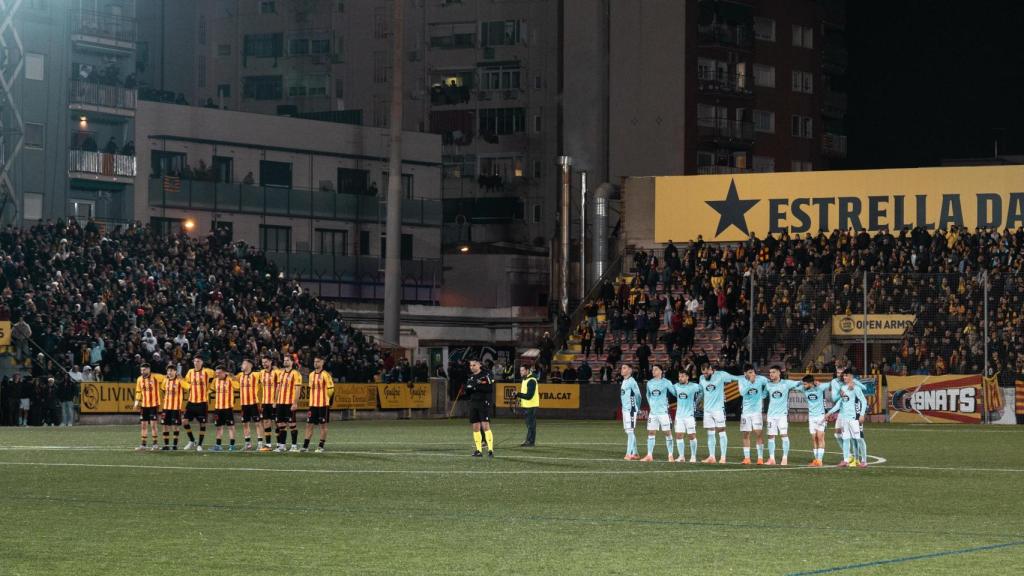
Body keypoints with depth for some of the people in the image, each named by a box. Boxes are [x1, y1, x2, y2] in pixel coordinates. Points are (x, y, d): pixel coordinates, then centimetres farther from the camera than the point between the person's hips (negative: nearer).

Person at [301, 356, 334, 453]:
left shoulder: (325, 375, -8)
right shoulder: (311, 374, 12)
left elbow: (331, 389, -8)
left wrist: (325, 399, -1)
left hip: (323, 404, -6)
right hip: (313, 404, 6)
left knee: (323, 425, 1)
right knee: (309, 424, 4)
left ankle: (321, 446, 6)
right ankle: (305, 445, 7)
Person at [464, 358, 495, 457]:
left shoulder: (485, 375, -4)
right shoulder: (470, 377, 16)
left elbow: (491, 389, -14)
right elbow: (467, 393, 19)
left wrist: (477, 387, -20)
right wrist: (468, 389, -4)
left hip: (484, 403, -7)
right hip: (473, 404, 7)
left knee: (485, 426, -13)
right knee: (475, 427, 5)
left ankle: (490, 450, -13)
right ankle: (478, 450, 10)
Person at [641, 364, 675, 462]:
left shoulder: (666, 383, -6)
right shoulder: (649, 383, 10)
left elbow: (675, 392, -3)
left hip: (663, 411, -5)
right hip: (653, 412, 5)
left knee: (667, 432, -2)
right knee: (651, 432, 4)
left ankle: (670, 456, 2)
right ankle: (649, 455, 9)